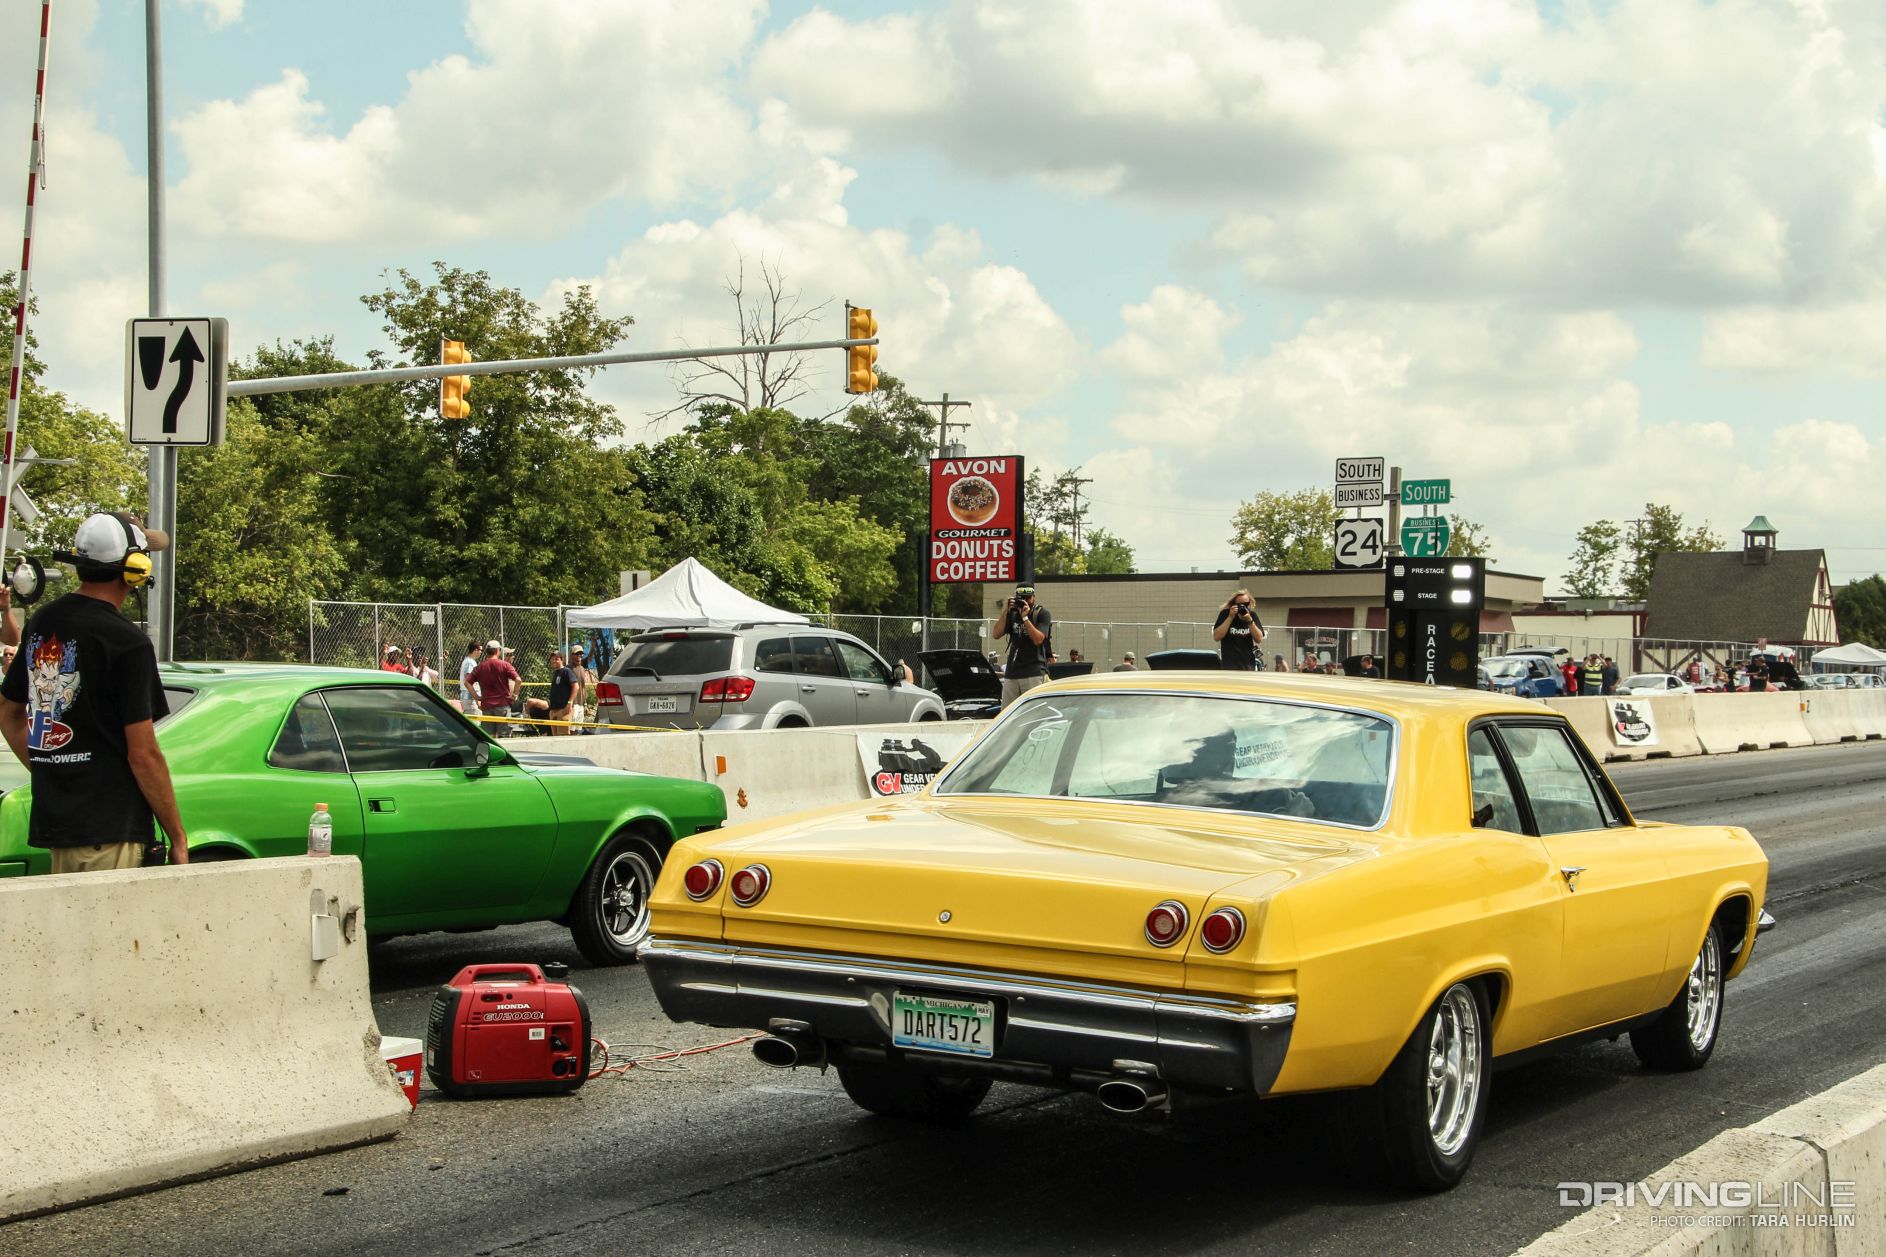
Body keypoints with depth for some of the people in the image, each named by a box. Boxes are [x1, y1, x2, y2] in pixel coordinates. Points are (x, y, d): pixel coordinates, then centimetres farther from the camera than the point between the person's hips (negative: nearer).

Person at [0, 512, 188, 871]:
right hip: (109, 831, -8)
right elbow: (143, 754, -14)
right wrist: (178, 837, -6)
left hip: (50, 822, 8)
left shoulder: (41, 623, 9)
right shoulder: (127, 642, -14)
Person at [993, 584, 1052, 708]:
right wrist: (1005, 612, -4)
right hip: (1011, 673, 5)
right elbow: (997, 635, 3)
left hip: (1034, 673, -5)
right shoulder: (1012, 613, 15)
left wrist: (1025, 617, -14)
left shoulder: (1042, 613, 2)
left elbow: (1038, 639, -12)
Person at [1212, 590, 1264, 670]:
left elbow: (1259, 639, -4)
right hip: (1228, 666, -3)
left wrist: (1250, 620, -18)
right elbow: (1216, 637, -12)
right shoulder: (1225, 614, -2)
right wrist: (1230, 617, -16)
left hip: (1248, 666, 3)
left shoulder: (1252, 615, 4)